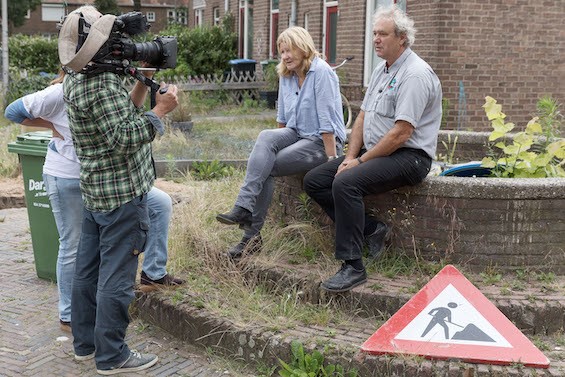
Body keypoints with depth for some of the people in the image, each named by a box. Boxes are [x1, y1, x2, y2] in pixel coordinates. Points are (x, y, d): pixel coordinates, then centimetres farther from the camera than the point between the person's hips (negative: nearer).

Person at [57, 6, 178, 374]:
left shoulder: (75, 79, 9)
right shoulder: (103, 85, -22)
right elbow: (125, 137, -25)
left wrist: (142, 82, 6)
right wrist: (160, 110, -18)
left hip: (94, 192, 10)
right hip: (122, 195, -10)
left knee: (88, 270, 15)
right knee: (116, 277, -2)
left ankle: (85, 343, 28)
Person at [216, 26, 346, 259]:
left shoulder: (321, 72, -13)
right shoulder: (286, 75, 10)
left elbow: (327, 121, -17)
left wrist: (332, 161, -19)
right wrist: (275, 145, 21)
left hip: (322, 141, -6)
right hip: (296, 134, 6)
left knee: (267, 167, -22)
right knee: (265, 137, -25)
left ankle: (252, 234, -18)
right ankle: (243, 208, -29)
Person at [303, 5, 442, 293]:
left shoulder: (415, 74, -15)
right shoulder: (382, 70, 15)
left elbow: (401, 133, -22)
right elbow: (362, 117, 16)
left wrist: (361, 161, -16)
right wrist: (350, 157, 1)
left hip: (409, 157, -10)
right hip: (376, 152, 10)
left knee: (345, 182, -32)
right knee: (314, 180, -1)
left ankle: (353, 266, -26)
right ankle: (371, 230, -1)